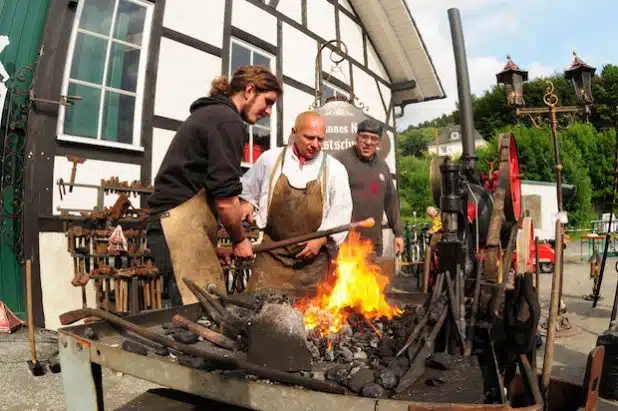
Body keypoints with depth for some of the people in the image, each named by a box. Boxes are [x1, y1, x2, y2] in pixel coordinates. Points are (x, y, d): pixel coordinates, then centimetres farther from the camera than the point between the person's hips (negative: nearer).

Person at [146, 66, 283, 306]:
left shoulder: (208, 113, 24)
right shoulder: (228, 120, -7)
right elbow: (224, 197, -15)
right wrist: (240, 240, 0)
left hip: (172, 222, 10)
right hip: (183, 223, -10)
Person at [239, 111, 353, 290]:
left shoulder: (334, 169, 0)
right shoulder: (270, 159, 2)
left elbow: (341, 211, 0)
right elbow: (247, 191, 16)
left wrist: (322, 239, -10)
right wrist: (247, 203, -3)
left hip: (314, 257, 0)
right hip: (273, 253, 0)